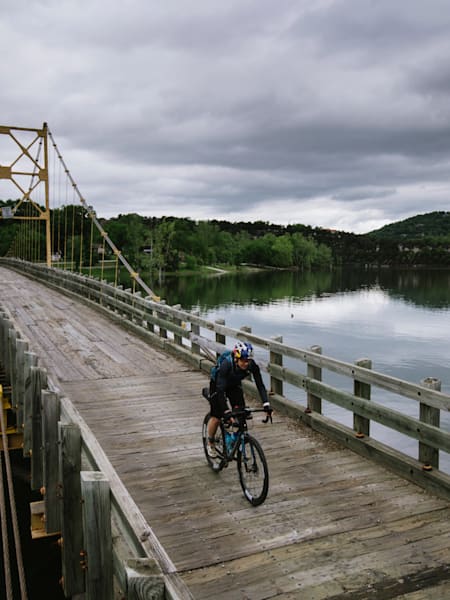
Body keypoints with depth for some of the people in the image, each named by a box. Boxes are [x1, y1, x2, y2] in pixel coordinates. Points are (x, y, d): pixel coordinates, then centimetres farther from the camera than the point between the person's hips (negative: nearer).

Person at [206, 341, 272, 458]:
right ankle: (210, 443, 19)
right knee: (216, 417, -5)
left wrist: (266, 404, -38)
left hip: (235, 385, 4)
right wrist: (227, 411, -48)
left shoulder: (252, 365, -30)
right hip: (217, 385, -3)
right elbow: (221, 389, -42)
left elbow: (260, 385, -26)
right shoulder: (226, 364, -41)